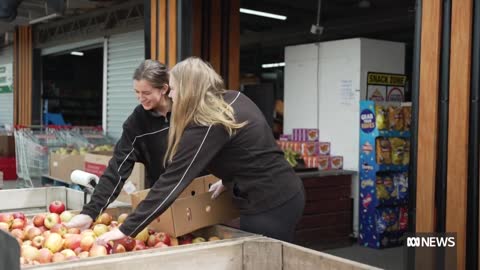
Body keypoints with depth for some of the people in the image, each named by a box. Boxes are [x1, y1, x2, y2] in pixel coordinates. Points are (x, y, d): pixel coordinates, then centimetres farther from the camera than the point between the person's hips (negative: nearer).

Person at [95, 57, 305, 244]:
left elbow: (173, 180, -20)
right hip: (288, 194, 9)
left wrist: (127, 229, -17)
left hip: (269, 206, -9)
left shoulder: (206, 127, -18)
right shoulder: (235, 100, 7)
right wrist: (227, 181, 18)